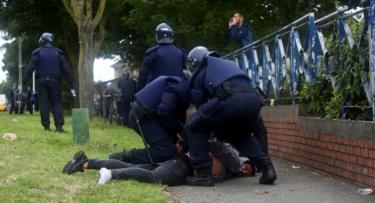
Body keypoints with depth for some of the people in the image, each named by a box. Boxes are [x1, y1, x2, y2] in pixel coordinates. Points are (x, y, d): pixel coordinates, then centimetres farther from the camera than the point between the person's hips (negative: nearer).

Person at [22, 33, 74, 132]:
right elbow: (65, 69, 5)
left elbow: (30, 68, -5)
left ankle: (46, 126, 4)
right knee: (57, 103, 0)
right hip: (54, 80, 0)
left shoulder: (37, 52, 0)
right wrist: (71, 82, 10)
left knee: (43, 103, 4)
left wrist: (24, 81, -4)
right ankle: (59, 126, -12)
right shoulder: (58, 53, 6)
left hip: (41, 80, 0)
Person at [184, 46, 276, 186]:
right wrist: (221, 135, 46)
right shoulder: (228, 63, 41)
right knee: (241, 135, 34)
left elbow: (200, 105, 23)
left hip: (231, 99, -7)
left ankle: (204, 173, 7)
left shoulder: (199, 73, 23)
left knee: (194, 126, 13)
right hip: (254, 99, 7)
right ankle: (265, 166, 16)